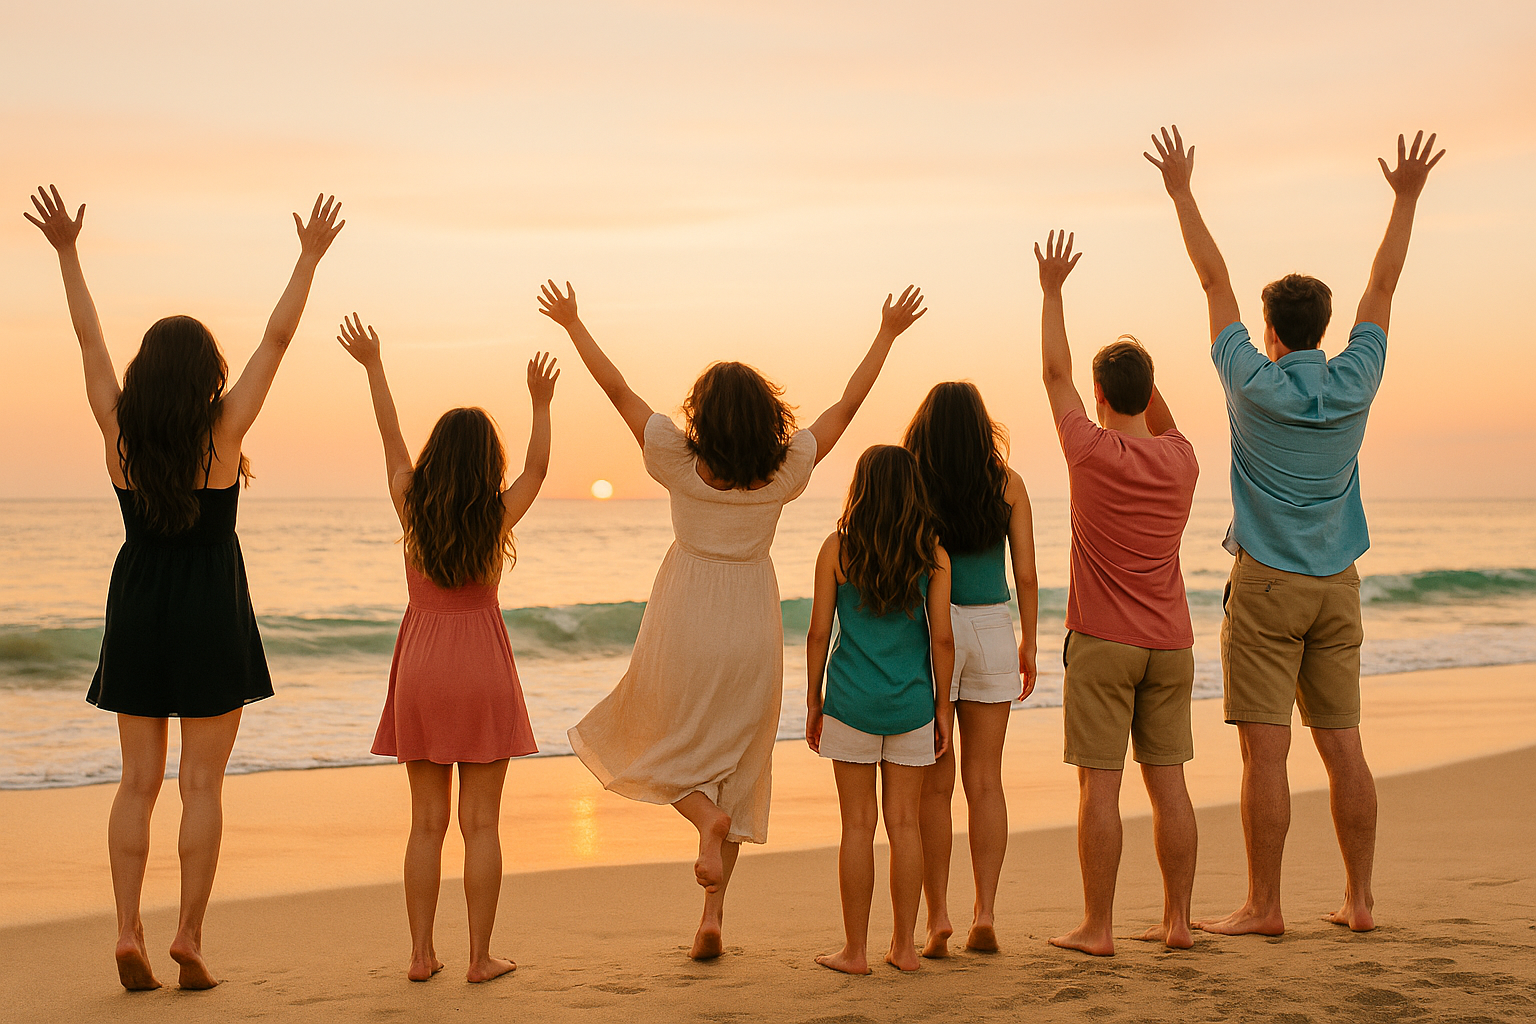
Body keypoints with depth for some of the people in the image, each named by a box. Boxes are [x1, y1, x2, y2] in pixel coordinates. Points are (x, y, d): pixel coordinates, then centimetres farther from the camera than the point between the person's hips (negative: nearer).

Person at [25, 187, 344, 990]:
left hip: (137, 616, 3)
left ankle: (128, 931, 0)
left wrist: (66, 251, 15)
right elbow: (276, 340, -6)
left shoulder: (119, 431, -5)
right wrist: (309, 258, 0)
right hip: (211, 619, -3)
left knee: (138, 782, 8)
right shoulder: (222, 432, -11)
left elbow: (89, 339, 6)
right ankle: (189, 939, 2)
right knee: (202, 786, 2)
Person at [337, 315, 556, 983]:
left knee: (427, 822, 7)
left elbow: (391, 437, 9)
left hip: (422, 667, 2)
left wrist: (373, 364, 19)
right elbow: (537, 464, 9)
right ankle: (480, 957, 3)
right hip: (483, 667, -2)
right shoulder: (498, 519, -6)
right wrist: (541, 403, 7)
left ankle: (421, 955, 8)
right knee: (480, 823, 1)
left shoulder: (413, 509, -2)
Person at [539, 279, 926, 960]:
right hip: (753, 628, 2)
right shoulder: (785, 471, -7)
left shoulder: (680, 461, -11)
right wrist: (887, 335, 11)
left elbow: (617, 390, -4)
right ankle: (712, 917, 11)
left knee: (656, 747, 19)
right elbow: (848, 403, 3)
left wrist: (572, 323, 5)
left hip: (684, 626, -2)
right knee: (736, 766, 13)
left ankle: (707, 816, -13)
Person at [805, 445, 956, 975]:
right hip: (911, 702, 2)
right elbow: (942, 638, -2)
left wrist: (812, 701, 6)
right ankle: (904, 945, 14)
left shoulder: (838, 549, -5)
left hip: (852, 702, -2)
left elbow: (819, 633, -3)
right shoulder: (932, 553, -1)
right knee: (904, 822, 8)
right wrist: (942, 707, 7)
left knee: (858, 824, 3)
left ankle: (855, 949, 9)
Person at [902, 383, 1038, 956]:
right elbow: (1025, 574, 0)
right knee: (985, 781, 9)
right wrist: (1029, 643, 11)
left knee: (934, 784, 5)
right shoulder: (1008, 485, 1)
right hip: (992, 630, 2)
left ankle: (937, 918, 4)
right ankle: (985, 912, 6)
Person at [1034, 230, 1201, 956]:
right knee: (1167, 781, 7)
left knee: (1099, 784, -3)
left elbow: (1055, 374, 4)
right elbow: (1163, 428, 29)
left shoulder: (1093, 451, -10)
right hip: (1170, 643, 5)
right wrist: (1143, 369, 18)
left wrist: (1052, 290, 12)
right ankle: (1177, 920, 10)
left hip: (1102, 643, -5)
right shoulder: (1182, 460, 2)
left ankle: (1097, 927, 0)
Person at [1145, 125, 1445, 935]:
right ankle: (1360, 899, 12)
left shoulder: (1254, 383, -9)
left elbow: (1214, 281, -2)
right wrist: (1407, 198, 19)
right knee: (1342, 745, 8)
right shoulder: (1353, 383, 0)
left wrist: (1181, 191, 5)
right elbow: (1382, 288, 11)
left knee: (1265, 749, -5)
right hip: (1336, 587, 5)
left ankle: (1264, 906, -2)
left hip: (1266, 587, -5)